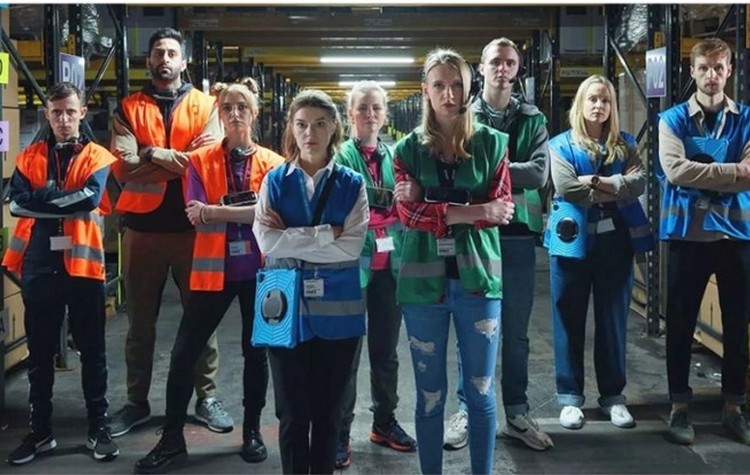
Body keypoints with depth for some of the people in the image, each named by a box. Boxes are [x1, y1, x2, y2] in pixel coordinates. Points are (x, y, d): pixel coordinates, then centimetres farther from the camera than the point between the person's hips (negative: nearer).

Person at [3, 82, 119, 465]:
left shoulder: (97, 157, 3)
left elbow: (91, 198, -15)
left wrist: (43, 198, -10)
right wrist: (67, 199, -13)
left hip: (82, 262, -2)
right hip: (38, 264, 3)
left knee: (92, 350, 6)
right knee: (40, 351, 11)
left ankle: (98, 429, 16)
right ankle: (40, 431, 22)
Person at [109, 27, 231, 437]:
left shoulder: (205, 106, 5)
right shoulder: (128, 109, 6)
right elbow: (124, 168, -7)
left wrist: (150, 158, -14)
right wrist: (165, 157, -18)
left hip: (192, 226, -1)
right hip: (142, 227, 1)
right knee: (140, 320, 11)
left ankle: (206, 397, 20)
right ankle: (137, 401, 23)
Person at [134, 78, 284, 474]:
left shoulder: (272, 163, 3)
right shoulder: (200, 161, 1)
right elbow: (195, 218, -10)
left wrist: (215, 211, -16)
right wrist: (248, 213, -15)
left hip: (259, 269, 1)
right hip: (214, 270, 0)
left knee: (256, 351, 11)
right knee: (184, 353, 0)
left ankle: (252, 431, 28)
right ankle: (172, 440, 13)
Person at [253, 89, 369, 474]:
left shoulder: (352, 184, 3)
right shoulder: (275, 181, 5)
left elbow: (353, 246, -9)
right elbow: (266, 241, -8)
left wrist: (291, 239, -11)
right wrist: (327, 233, -11)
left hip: (338, 310, 0)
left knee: (328, 411, 11)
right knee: (293, 412, 7)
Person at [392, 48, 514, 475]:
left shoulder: (492, 143, 4)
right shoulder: (408, 148, 5)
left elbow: (501, 211, -4)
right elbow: (409, 214, -8)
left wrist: (435, 209, -13)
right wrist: (475, 210, -16)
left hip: (477, 278, 0)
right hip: (424, 280, 0)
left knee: (481, 391, 8)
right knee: (431, 395, 9)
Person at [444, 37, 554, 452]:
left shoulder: (532, 120, 7)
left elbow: (539, 173, -7)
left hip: (518, 236, 2)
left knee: (516, 333, 10)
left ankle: (516, 414, 21)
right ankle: (466, 410, 19)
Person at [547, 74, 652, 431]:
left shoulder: (625, 144, 12)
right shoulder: (560, 144, 3)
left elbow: (639, 182, -5)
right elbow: (567, 188, -12)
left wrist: (598, 182, -14)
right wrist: (615, 193, -7)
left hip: (615, 239, 2)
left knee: (613, 319, 8)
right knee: (569, 320, 3)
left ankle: (613, 394, 19)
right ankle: (570, 396, 12)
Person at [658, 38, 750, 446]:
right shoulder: (672, 119, 1)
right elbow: (676, 170, -15)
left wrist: (702, 174, -15)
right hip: (688, 234, -1)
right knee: (681, 324, 6)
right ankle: (679, 406, 19)